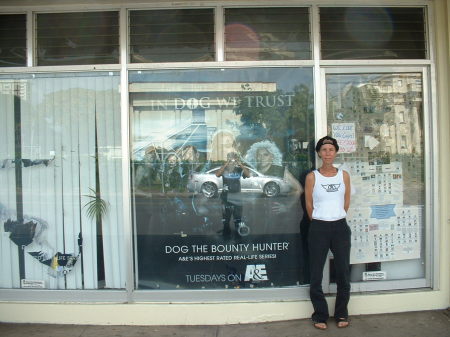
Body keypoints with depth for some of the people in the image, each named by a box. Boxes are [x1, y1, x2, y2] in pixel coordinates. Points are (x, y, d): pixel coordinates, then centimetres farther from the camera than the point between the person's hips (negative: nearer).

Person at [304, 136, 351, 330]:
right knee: (316, 273, 3)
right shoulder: (312, 177, -1)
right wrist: (319, 223, 9)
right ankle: (320, 315, 18)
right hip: (319, 228, -2)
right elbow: (309, 204, 2)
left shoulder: (344, 175, 6)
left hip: (340, 227, 2)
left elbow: (346, 202, 12)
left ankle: (341, 314, 24)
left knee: (343, 272, 7)